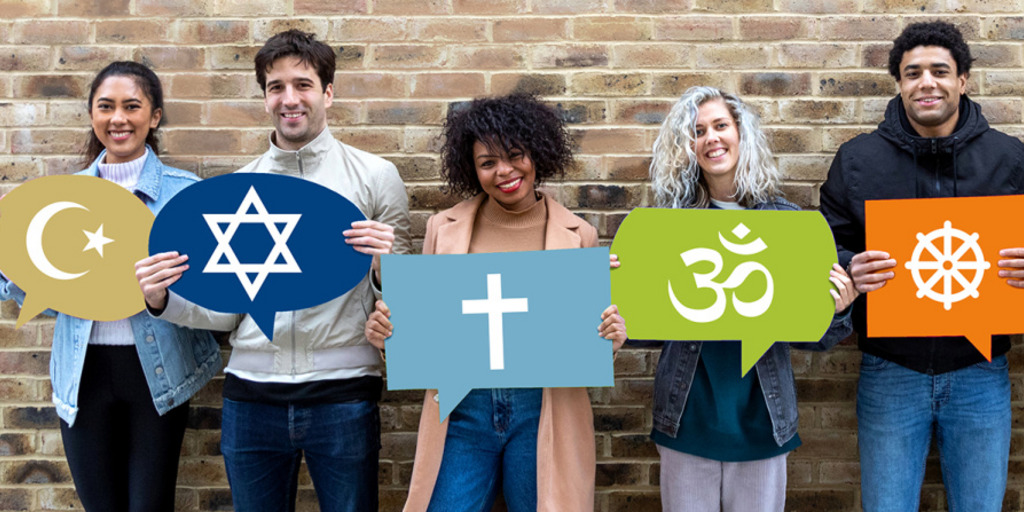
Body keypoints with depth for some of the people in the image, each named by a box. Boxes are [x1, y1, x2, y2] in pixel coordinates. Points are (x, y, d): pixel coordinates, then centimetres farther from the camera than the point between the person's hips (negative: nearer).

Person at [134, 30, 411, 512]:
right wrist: (162, 299, -9)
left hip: (343, 391, -2)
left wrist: (384, 266, -20)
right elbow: (225, 309, 8)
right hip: (251, 394, 3)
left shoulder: (375, 175, 0)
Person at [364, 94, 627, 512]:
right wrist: (388, 329, -11)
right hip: (462, 411, 1)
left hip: (544, 413, 0)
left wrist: (610, 334, -15)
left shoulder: (576, 235, 1)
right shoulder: (444, 228, 3)